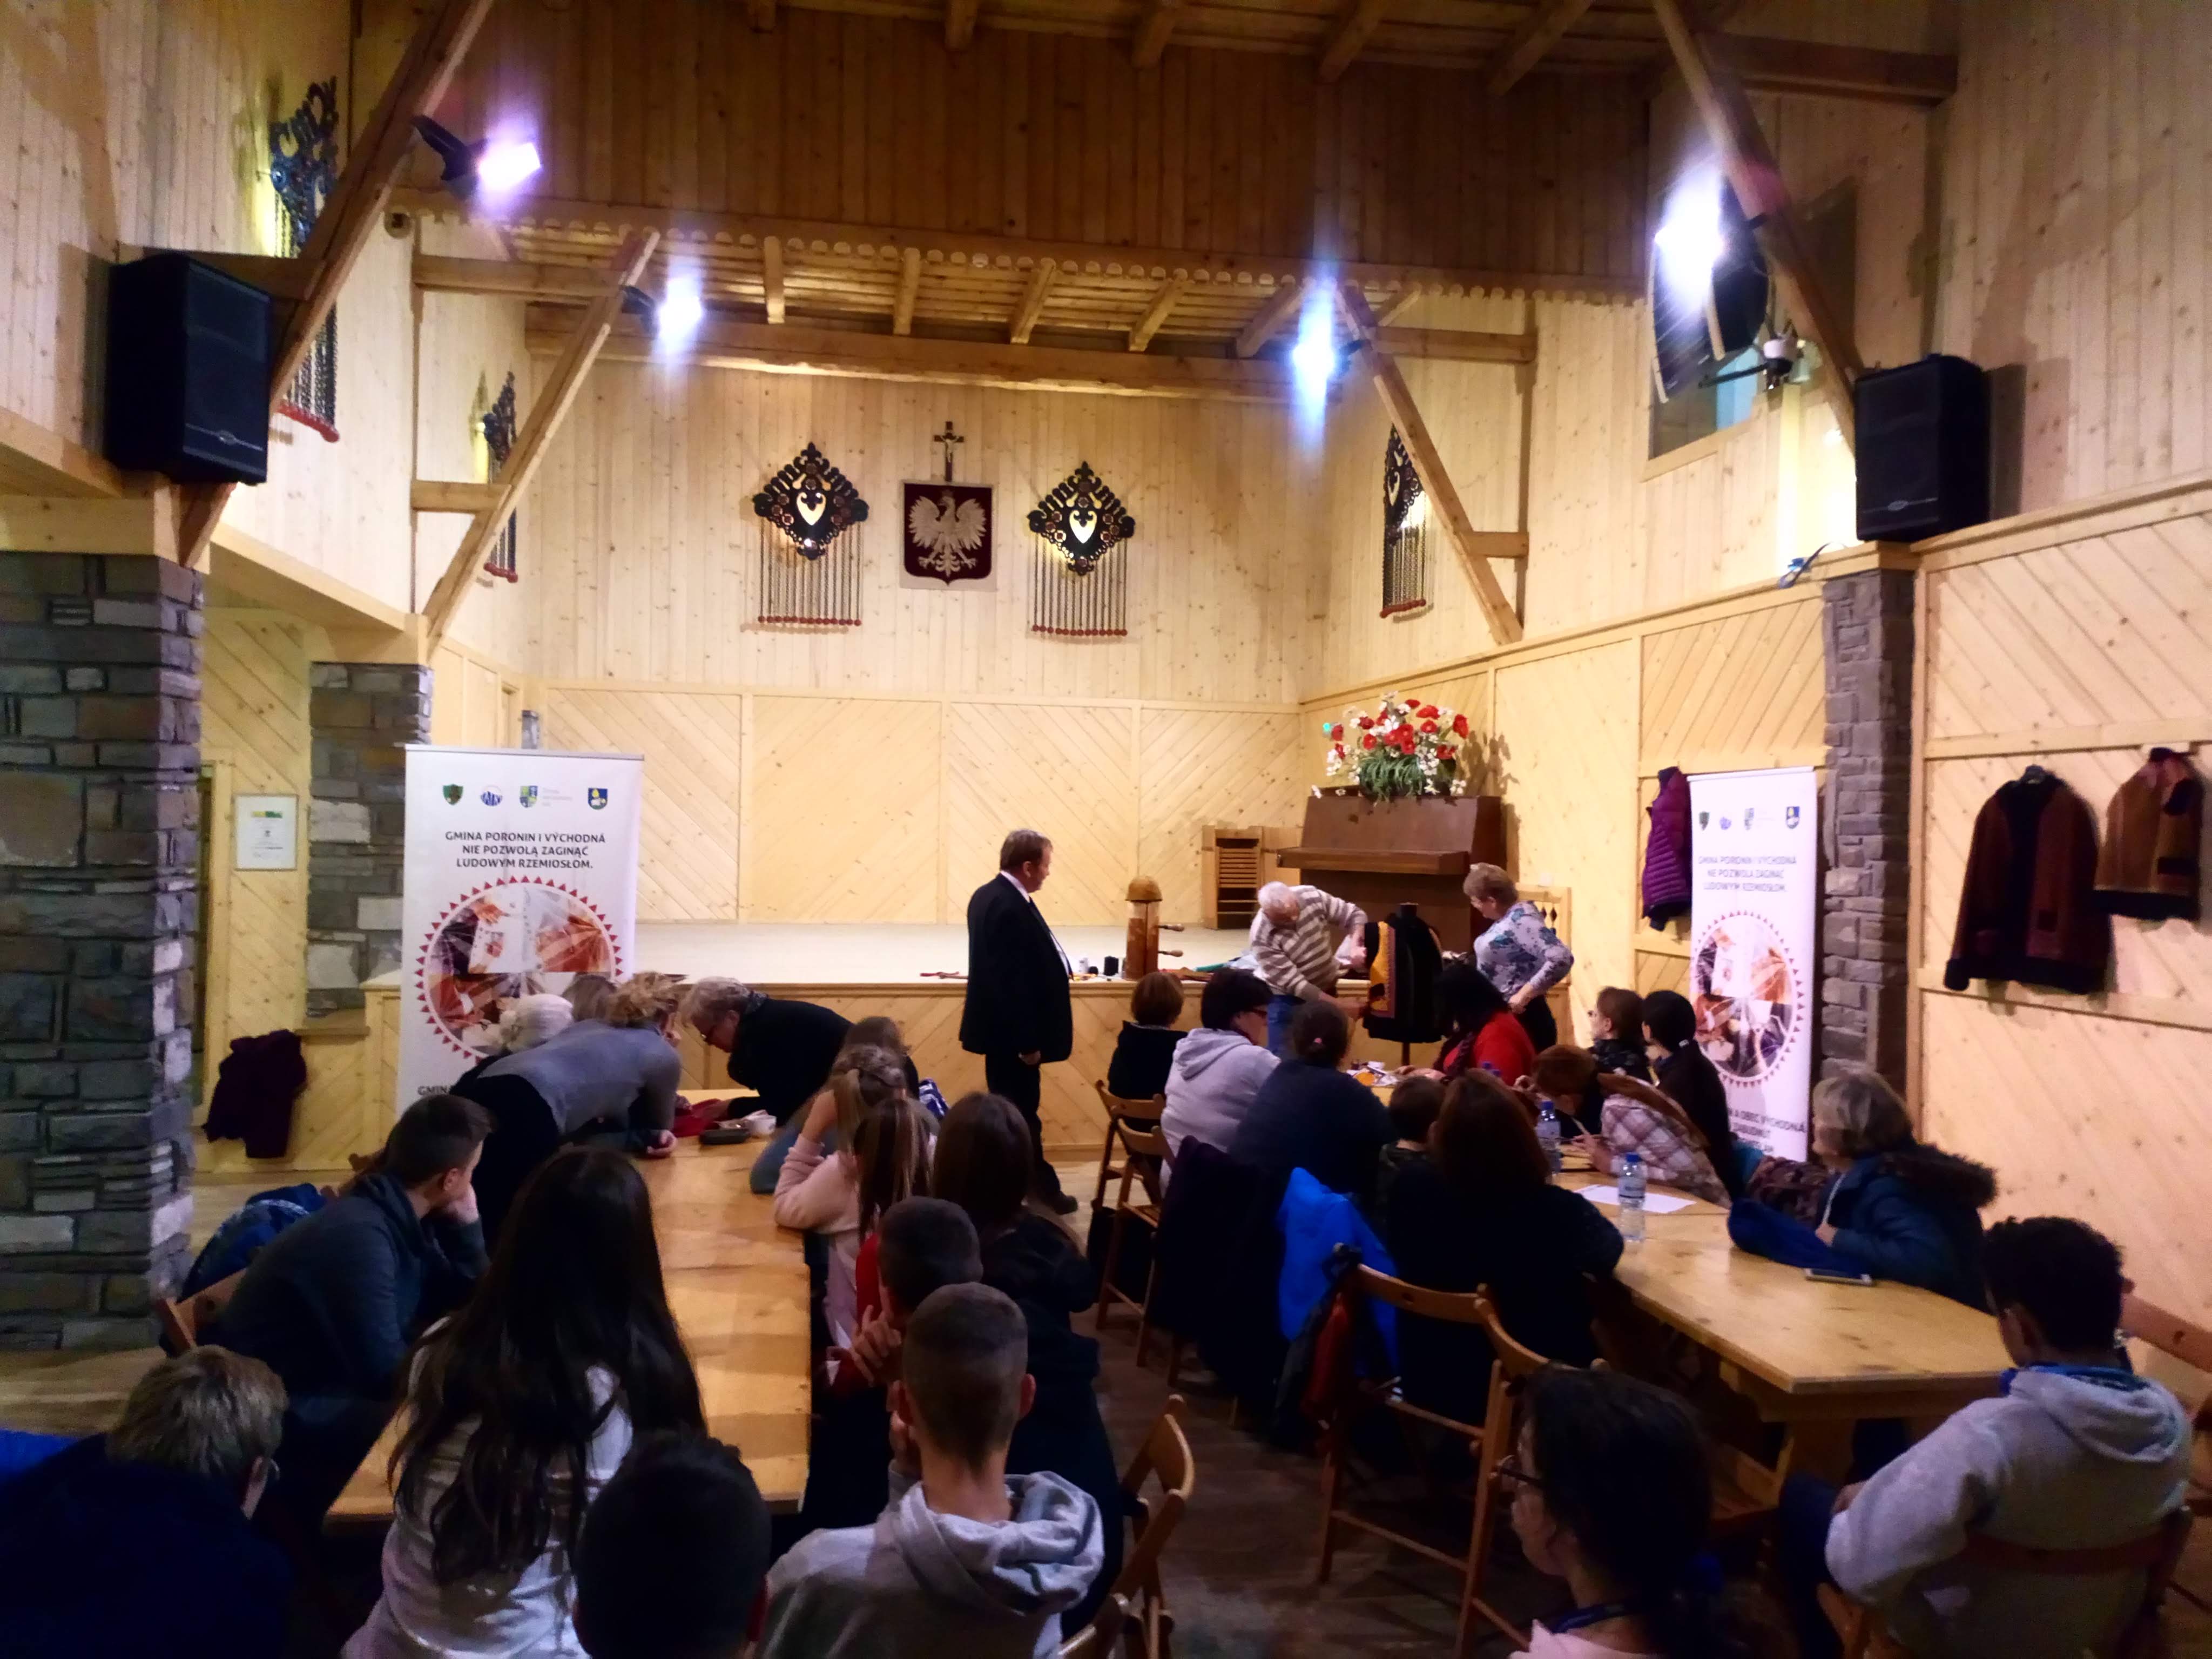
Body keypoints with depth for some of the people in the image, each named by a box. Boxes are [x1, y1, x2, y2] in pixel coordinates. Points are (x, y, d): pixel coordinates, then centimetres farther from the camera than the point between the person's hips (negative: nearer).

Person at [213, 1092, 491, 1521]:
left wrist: (465, 1225, -6)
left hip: (332, 1388, 9)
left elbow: (466, 1307, 6)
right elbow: (384, 1373, -31)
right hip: (276, 1417, -9)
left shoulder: (399, 1217, -1)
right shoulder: (359, 1236, -28)